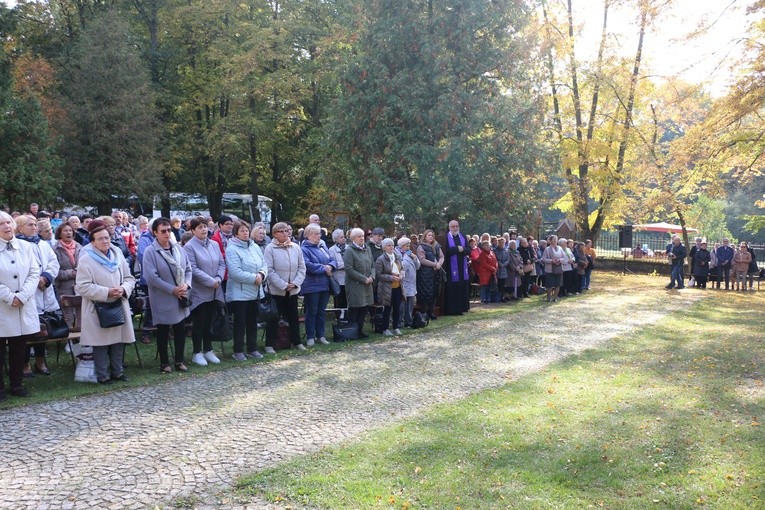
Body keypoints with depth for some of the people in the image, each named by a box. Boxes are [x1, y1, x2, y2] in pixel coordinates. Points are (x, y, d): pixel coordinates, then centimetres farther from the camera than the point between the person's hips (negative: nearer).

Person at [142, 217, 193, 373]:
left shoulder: (178, 248, 5)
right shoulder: (150, 252, -11)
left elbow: (188, 269, 8)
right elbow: (152, 277, -17)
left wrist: (186, 285, -10)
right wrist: (172, 289, -17)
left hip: (181, 298, 5)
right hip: (163, 299, -5)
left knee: (180, 329, 10)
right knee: (163, 331, 6)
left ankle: (179, 360, 22)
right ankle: (164, 362, 18)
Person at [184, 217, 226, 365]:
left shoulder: (214, 245, 10)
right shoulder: (189, 247, -9)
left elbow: (222, 264, 9)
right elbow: (193, 269, -17)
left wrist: (218, 279, -8)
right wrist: (211, 281, -18)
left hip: (214, 292, 6)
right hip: (199, 293, -6)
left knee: (210, 322, 13)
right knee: (199, 323, 1)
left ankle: (208, 350, 24)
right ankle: (197, 353, 12)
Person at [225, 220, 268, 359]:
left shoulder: (255, 247, 9)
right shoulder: (232, 249, -13)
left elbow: (264, 264, 10)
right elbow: (235, 272, -22)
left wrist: (261, 274, -12)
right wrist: (253, 278, -19)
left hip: (255, 292, 7)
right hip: (239, 293, -7)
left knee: (253, 322, 14)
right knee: (240, 322, 2)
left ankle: (252, 349, 24)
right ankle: (238, 351, 12)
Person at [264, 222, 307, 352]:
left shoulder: (296, 247, 2)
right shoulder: (270, 248, -10)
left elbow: (302, 267, 4)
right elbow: (269, 270, -14)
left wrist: (295, 283, -9)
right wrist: (283, 285, -17)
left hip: (293, 289, 4)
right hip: (276, 289, -4)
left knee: (293, 316, 14)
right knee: (274, 317, 3)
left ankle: (296, 342, 24)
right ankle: (270, 344, 12)